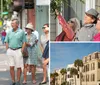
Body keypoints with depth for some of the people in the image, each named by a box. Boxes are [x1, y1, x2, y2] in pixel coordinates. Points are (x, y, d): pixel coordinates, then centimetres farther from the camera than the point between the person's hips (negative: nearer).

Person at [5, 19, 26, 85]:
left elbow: (24, 43, -2)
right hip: (10, 50, 3)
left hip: (18, 50, -3)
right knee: (11, 67, 3)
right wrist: (8, 51, 2)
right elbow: (7, 42, 12)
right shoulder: (9, 32, 7)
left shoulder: (21, 32, -3)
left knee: (19, 67, 2)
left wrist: (21, 52, -9)